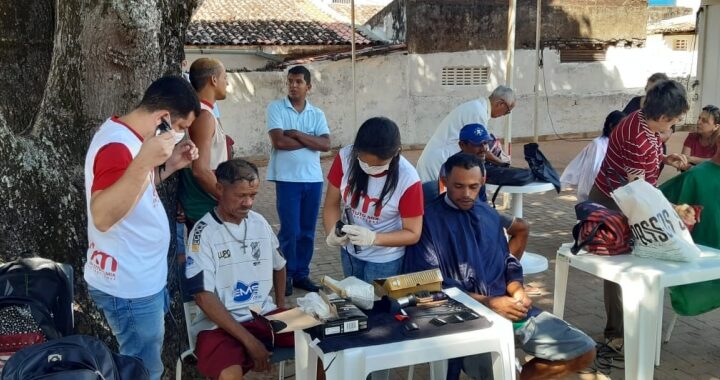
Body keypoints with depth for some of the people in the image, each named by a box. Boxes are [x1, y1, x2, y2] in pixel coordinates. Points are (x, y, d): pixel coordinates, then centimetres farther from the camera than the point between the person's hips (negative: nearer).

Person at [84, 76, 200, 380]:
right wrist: (144, 161, -46)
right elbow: (103, 216, -37)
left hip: (141, 278, 10)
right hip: (129, 286, -10)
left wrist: (170, 165, 4)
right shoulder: (117, 145, -25)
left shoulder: (125, 134, 6)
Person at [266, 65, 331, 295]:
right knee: (290, 231, -1)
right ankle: (286, 275, 14)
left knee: (308, 231, 10)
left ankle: (302, 274, 22)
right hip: (287, 179, -4)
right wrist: (310, 141, -7)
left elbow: (326, 145, -6)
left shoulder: (317, 114, 8)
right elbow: (278, 141, -15)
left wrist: (297, 134, -13)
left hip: (313, 179, 4)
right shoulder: (276, 108, -1)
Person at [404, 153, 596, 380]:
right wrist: (487, 301, -16)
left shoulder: (489, 214, 18)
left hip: (507, 305, 7)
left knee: (583, 351, 1)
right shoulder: (429, 220, -5)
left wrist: (517, 292, -1)